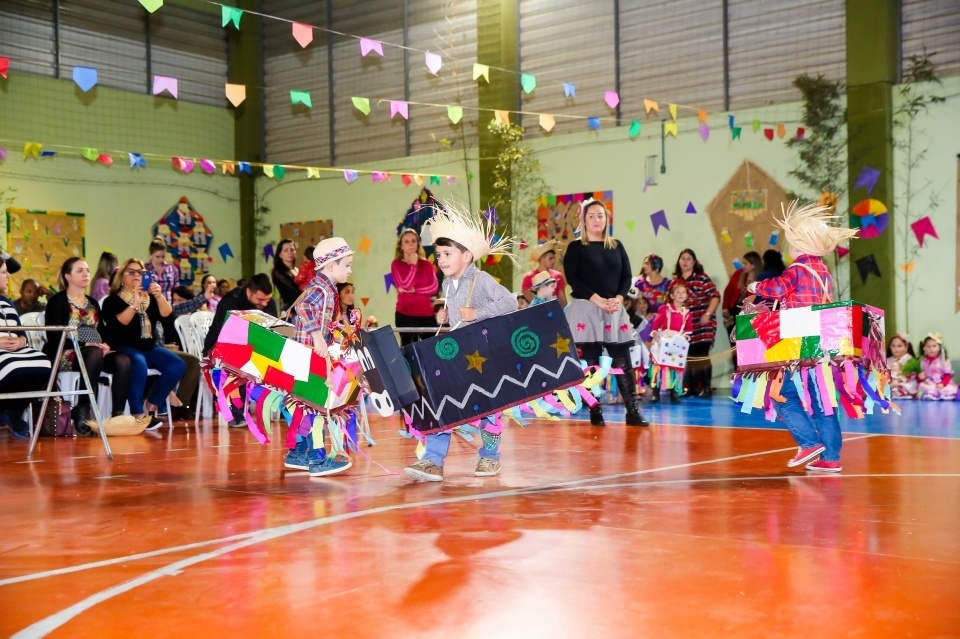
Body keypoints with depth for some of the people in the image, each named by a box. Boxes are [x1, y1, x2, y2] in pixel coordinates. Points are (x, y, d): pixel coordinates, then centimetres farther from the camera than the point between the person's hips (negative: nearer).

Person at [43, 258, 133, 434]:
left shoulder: (93, 303, 21)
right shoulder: (57, 301, 1)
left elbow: (102, 332, 18)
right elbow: (54, 337, -9)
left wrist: (105, 345, -7)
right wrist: (85, 345, -20)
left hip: (95, 353, 6)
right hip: (66, 354, -6)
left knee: (123, 360, -26)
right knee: (95, 354, -39)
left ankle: (118, 415, -32)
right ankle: (82, 412, -35)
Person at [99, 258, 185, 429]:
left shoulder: (150, 298, 18)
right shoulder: (113, 300, 6)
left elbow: (166, 313, -1)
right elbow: (118, 323, -13)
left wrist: (159, 296, -19)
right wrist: (134, 304, -22)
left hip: (149, 347, 5)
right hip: (124, 348, -5)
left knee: (177, 366, -19)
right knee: (139, 364, -37)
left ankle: (151, 407, -6)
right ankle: (137, 415, -32)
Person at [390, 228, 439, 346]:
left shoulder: (426, 264, 10)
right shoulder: (396, 264, 1)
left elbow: (434, 287, -1)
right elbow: (405, 285, -12)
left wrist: (413, 290, -11)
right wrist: (413, 264, -8)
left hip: (426, 314, 3)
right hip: (405, 314, -3)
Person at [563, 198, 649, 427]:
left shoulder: (616, 247, 15)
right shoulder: (576, 247, 4)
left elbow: (627, 276, 10)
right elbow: (572, 279, -6)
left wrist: (618, 298, -9)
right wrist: (597, 299, -16)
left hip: (615, 309, 3)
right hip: (586, 309, -3)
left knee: (623, 360, -2)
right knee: (590, 361, -2)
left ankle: (633, 411, -2)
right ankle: (595, 412, 3)